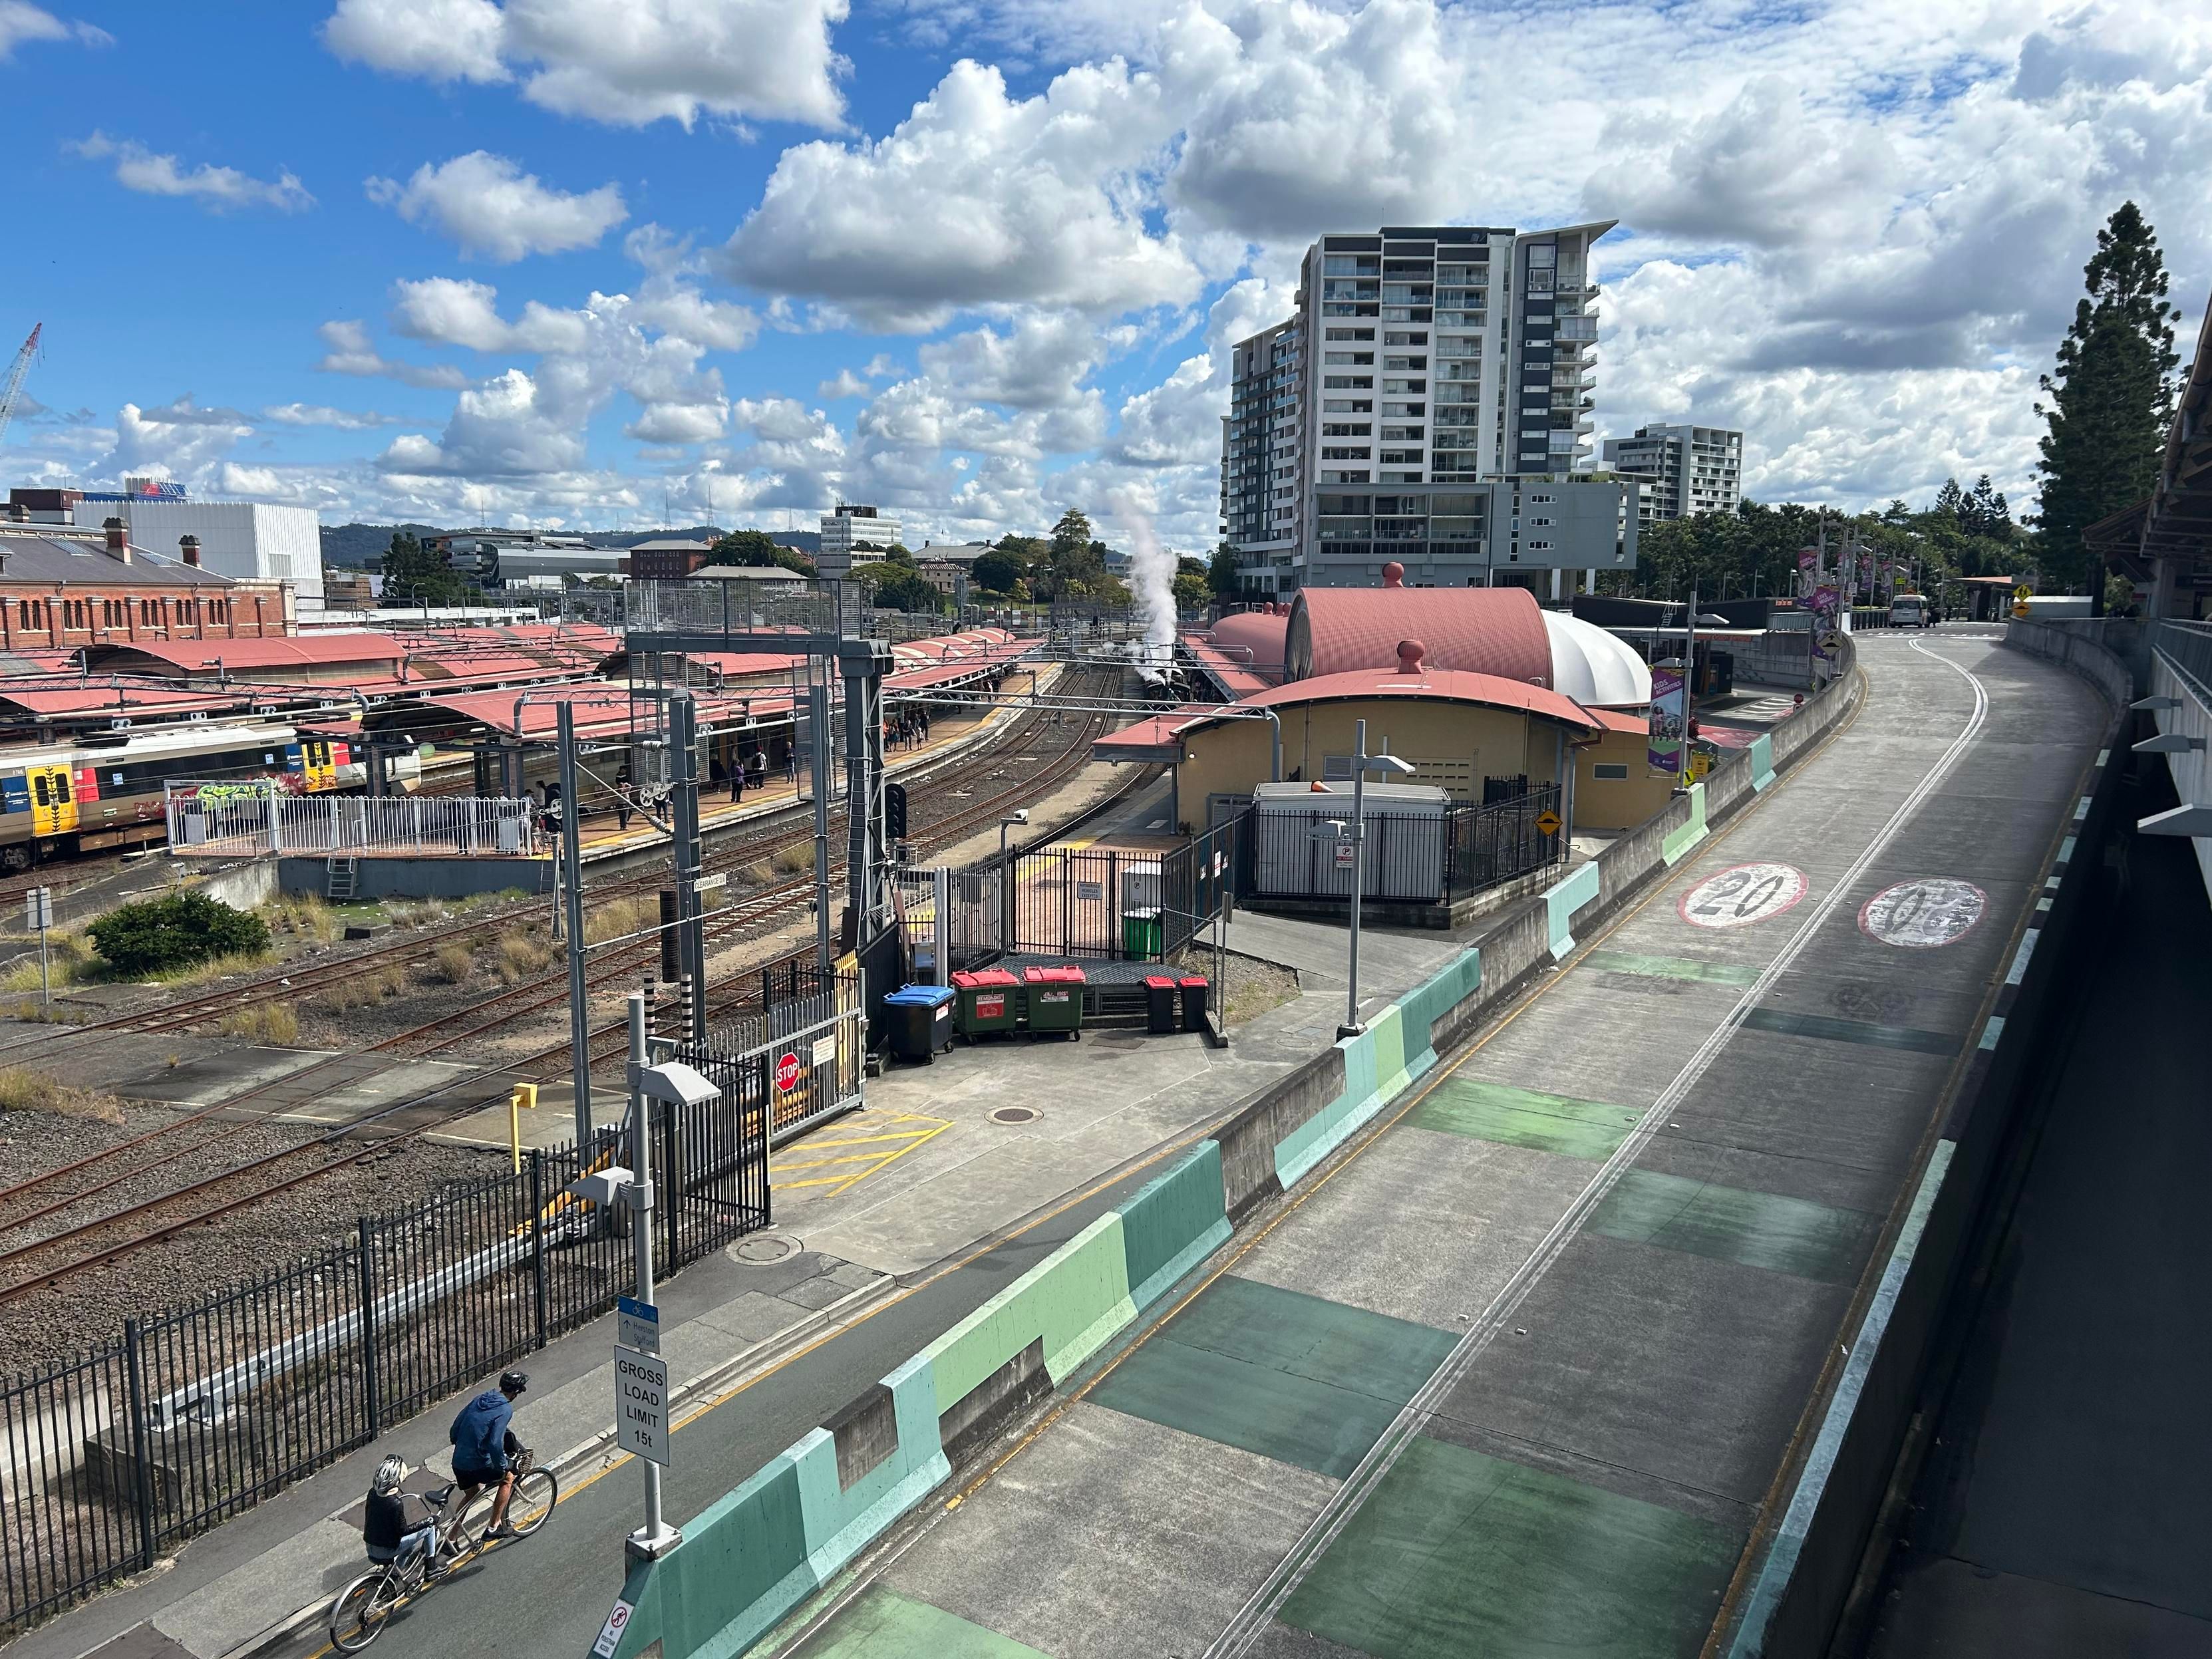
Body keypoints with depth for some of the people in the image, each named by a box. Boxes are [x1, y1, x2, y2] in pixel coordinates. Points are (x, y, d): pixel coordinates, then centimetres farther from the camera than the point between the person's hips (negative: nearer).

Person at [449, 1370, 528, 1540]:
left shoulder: (480, 1399, 7)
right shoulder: (505, 1409, -16)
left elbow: (455, 1430, 12)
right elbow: (495, 1443, -24)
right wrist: (503, 1468, -11)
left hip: (458, 1461, 7)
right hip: (478, 1466, -7)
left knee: (471, 1495, 30)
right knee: (508, 1478, 19)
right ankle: (495, 1526, 19)